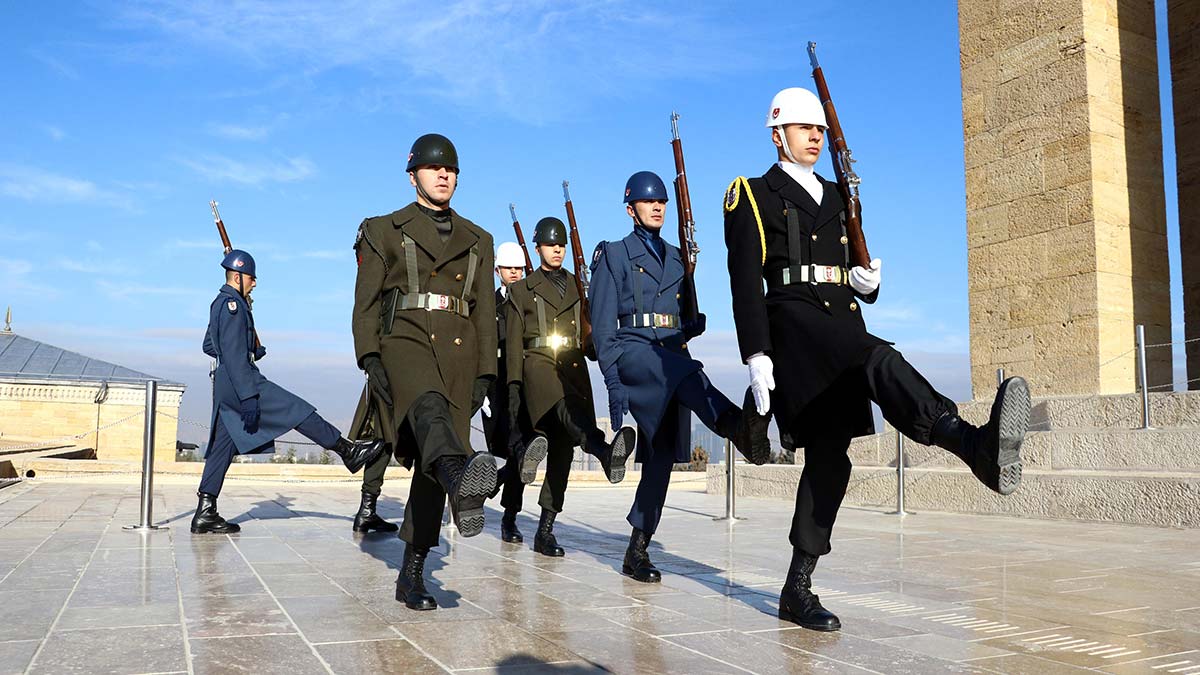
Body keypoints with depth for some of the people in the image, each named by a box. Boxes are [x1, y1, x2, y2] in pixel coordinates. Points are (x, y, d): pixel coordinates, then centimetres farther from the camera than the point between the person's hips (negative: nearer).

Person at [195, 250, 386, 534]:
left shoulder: (220, 303, 19)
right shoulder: (233, 305, -13)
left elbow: (209, 346, 29)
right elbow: (234, 356, -20)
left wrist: (252, 351, 19)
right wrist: (249, 398, -23)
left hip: (224, 384, 10)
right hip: (240, 382, -10)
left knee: (222, 445, 8)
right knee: (299, 411, -5)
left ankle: (205, 513, 8)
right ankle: (348, 451, 1)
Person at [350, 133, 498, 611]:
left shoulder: (477, 240, 19)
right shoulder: (385, 231, 11)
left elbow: (485, 311, 16)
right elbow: (366, 302, 4)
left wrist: (485, 373, 7)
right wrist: (369, 357, -10)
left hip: (458, 353, 3)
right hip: (404, 340, -3)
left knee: (431, 464, -2)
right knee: (429, 405, -37)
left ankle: (412, 575, 5)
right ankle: (460, 480, -69)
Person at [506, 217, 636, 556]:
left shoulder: (578, 288, 21)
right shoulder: (523, 290, 13)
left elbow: (590, 334, 22)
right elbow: (514, 341, 8)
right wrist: (514, 386, 0)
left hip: (574, 369, 3)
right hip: (539, 364, -3)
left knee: (563, 449, -3)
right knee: (566, 410, -35)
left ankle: (545, 531, 1)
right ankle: (606, 452, -65)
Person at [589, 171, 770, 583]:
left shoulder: (678, 258, 23)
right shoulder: (614, 255, 8)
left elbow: (694, 319, 25)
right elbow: (602, 325, -1)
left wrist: (689, 329, 0)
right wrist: (613, 381, -11)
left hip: (672, 360, 5)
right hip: (632, 352, -5)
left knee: (662, 456, -1)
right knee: (685, 371, -38)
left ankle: (637, 551, 5)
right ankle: (740, 427, -63)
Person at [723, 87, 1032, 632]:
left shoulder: (838, 198, 26)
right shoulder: (753, 196, 6)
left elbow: (857, 279, 28)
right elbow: (745, 281, -5)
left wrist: (868, 283, 2)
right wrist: (757, 356, -15)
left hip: (843, 325, 7)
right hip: (794, 323, -7)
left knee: (829, 457, 3)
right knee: (881, 362, -35)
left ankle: (798, 589, 9)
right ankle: (976, 444, -58)